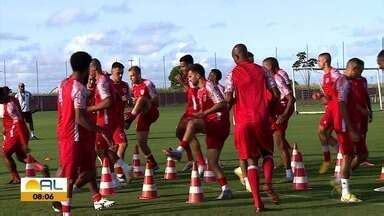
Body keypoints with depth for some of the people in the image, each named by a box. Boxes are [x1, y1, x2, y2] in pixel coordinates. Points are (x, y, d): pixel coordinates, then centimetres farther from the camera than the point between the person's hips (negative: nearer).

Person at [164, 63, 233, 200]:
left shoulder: (209, 86, -9)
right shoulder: (200, 91, 20)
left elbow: (221, 103, -20)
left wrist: (204, 113, -24)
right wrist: (199, 115, 12)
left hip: (219, 123, -10)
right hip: (213, 128, 10)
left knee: (192, 124, -31)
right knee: (212, 162, 5)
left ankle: (179, 151, -32)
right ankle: (226, 190, 6)